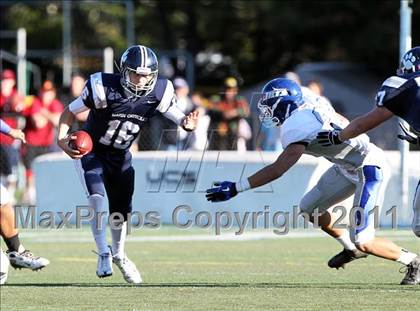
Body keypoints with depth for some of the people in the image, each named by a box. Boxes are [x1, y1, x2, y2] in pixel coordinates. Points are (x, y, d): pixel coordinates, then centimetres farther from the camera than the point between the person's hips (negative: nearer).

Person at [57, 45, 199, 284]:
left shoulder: (158, 94, -19)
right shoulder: (104, 88, -28)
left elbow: (179, 117, -10)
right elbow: (70, 112, -15)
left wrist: (188, 124, -35)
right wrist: (62, 139, -31)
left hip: (120, 156, 4)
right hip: (91, 151, -4)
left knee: (121, 210, 10)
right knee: (97, 201, -24)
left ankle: (119, 255, 35)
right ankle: (104, 254, -11)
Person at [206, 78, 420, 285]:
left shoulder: (297, 126, -26)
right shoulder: (311, 105, -1)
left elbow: (277, 170, -32)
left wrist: (235, 188, -32)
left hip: (369, 169, -10)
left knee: (363, 242, -10)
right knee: (309, 208, 14)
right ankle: (351, 248, 32)